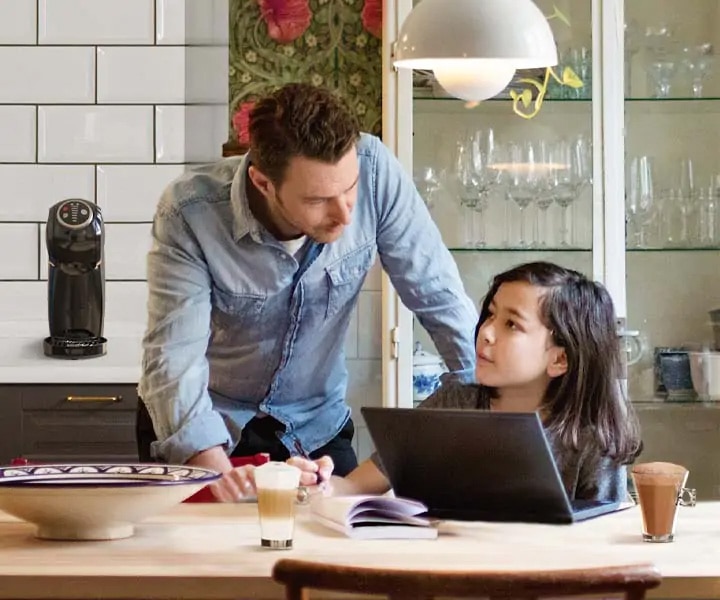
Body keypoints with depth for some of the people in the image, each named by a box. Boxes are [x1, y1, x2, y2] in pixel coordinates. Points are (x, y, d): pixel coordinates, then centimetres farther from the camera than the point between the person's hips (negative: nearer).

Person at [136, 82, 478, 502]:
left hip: (315, 428, 1)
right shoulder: (189, 214, -26)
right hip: (210, 429, -1)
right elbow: (173, 357, -30)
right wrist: (212, 468, -46)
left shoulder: (373, 170, -21)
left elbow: (441, 299, -14)